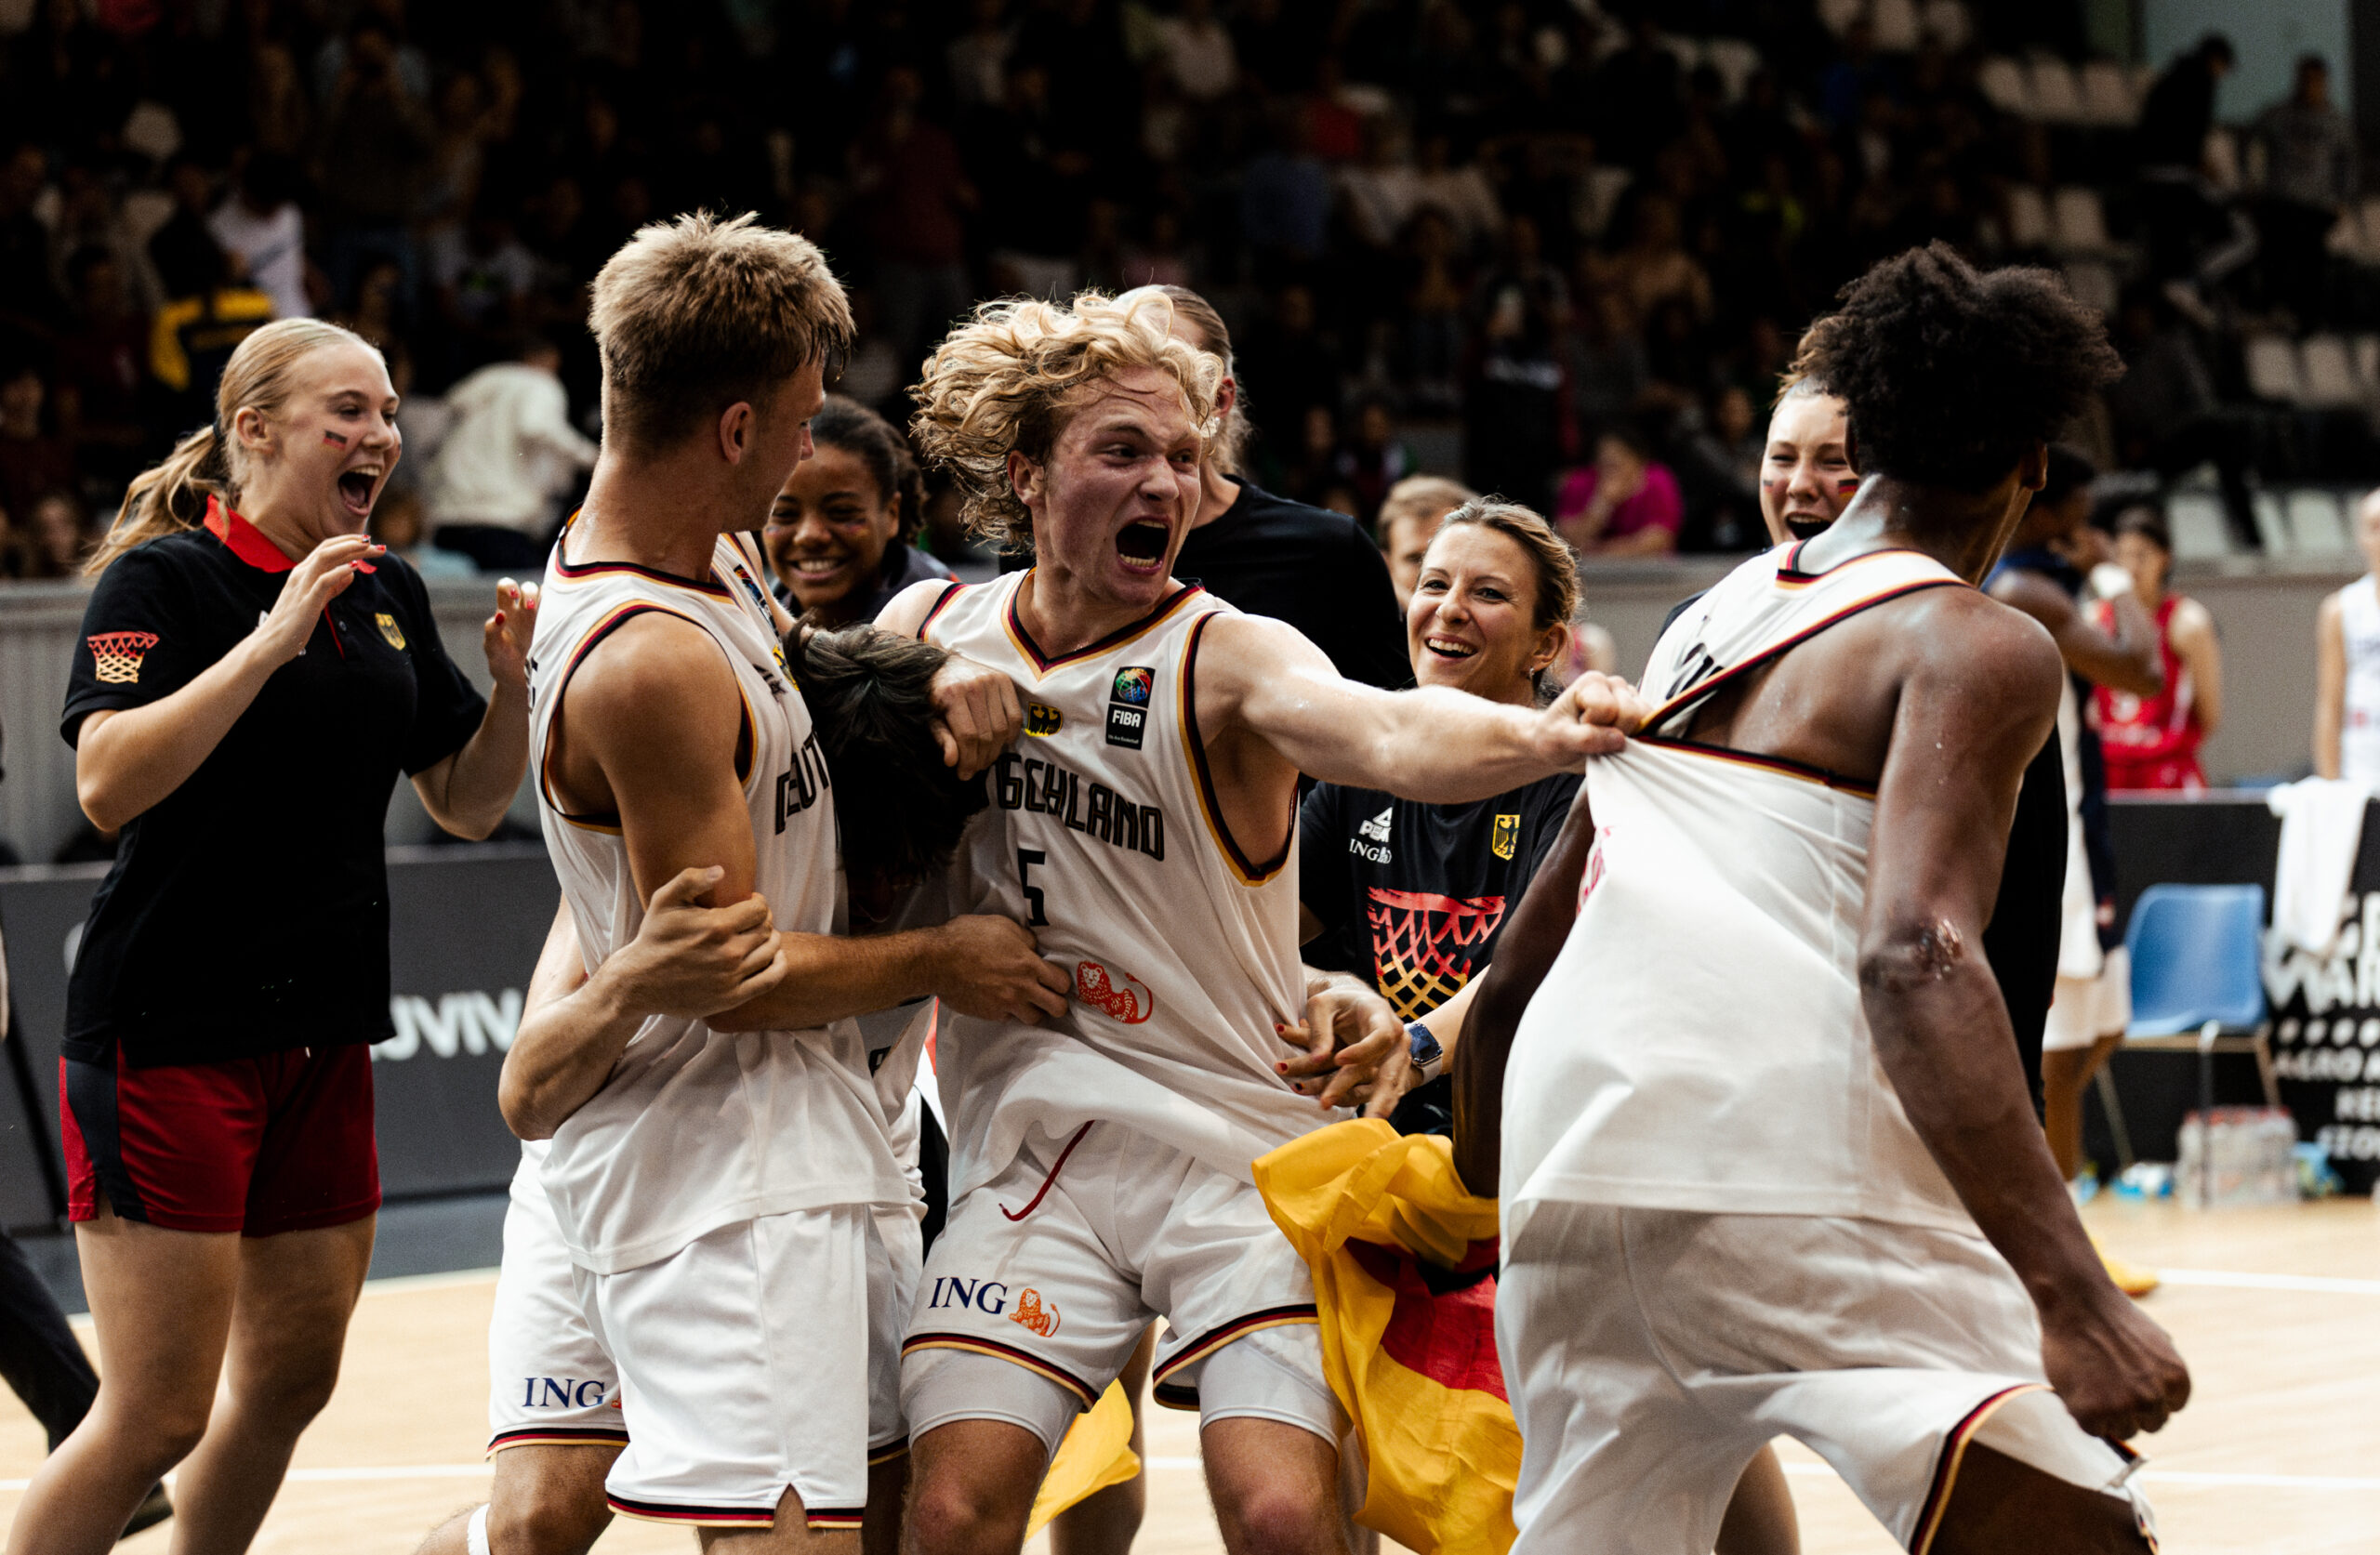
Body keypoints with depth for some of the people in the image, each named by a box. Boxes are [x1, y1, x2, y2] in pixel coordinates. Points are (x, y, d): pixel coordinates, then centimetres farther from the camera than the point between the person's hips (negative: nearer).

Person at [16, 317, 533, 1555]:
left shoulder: (387, 595, 11)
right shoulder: (161, 579, -9)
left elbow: (468, 804, 16)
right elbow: (107, 783, -23)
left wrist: (513, 681, -2)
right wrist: (270, 641, -28)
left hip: (322, 1036, 7)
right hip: (170, 1033, -7)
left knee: (291, 1381, 12)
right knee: (159, 1414, -10)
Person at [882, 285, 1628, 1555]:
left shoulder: (1225, 660, -11)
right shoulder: (929, 632, 3)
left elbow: (1383, 735, -34)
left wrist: (1543, 735, -54)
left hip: (1240, 1151, -3)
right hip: (1030, 1153, 3)